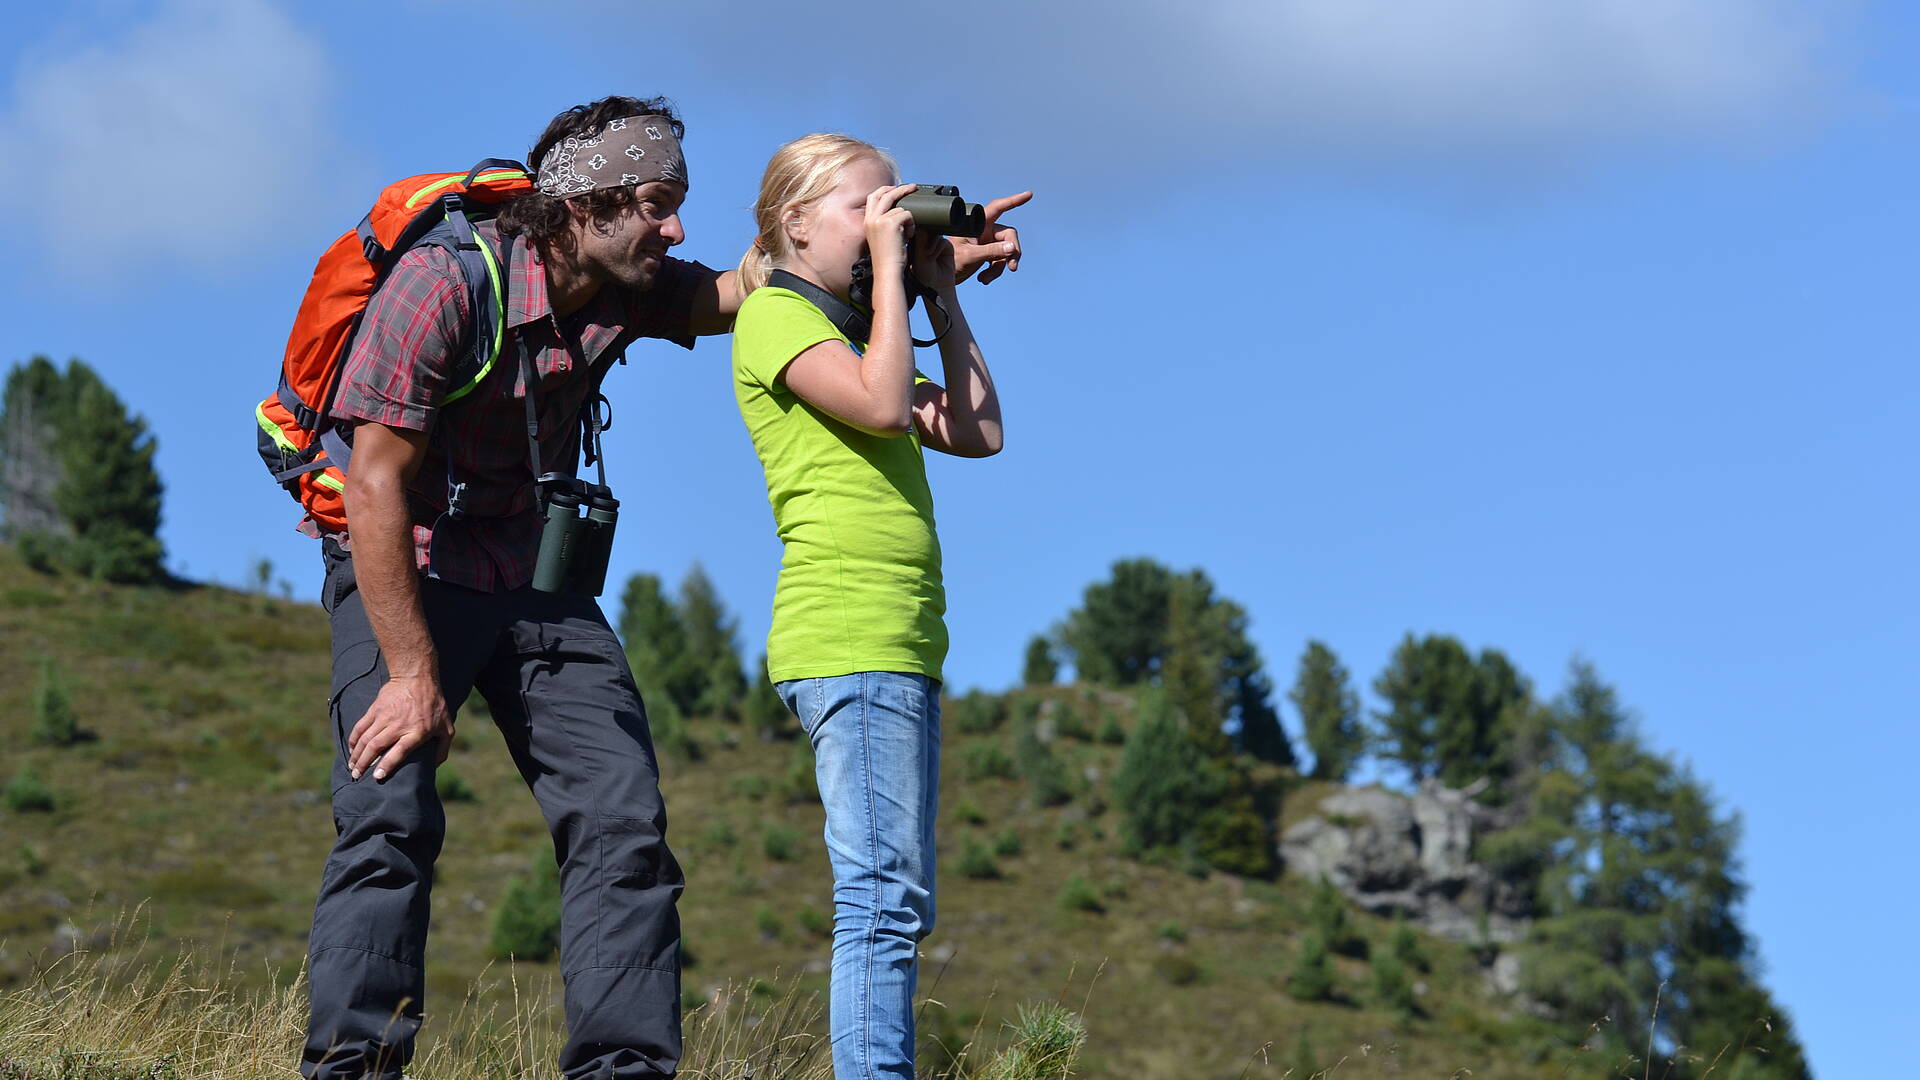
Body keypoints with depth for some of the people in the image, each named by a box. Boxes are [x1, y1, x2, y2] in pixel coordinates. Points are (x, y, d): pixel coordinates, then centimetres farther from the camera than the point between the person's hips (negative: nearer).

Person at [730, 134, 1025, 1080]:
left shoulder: (849, 334, 25)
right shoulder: (774, 313, -2)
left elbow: (977, 430, 19)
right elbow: (883, 406, -18)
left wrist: (941, 292, 19)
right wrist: (889, 270, -8)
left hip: (901, 645, 10)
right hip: (846, 638, -10)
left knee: (896, 904, 7)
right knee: (886, 898, -15)